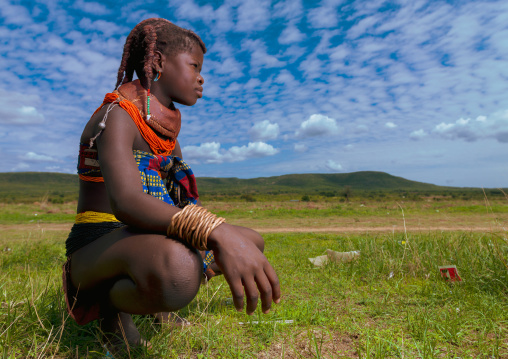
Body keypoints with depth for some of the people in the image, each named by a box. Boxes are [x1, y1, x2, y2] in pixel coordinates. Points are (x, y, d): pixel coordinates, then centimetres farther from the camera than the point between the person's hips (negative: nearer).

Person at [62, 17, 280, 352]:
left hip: (147, 242, 8)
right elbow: (125, 201, -33)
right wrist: (218, 234, -47)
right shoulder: (116, 115, -15)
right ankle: (112, 303, -6)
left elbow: (189, 200, 11)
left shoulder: (165, 125, 10)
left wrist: (231, 242, 1)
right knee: (179, 268, -42)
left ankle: (149, 292, 6)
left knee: (254, 241, 9)